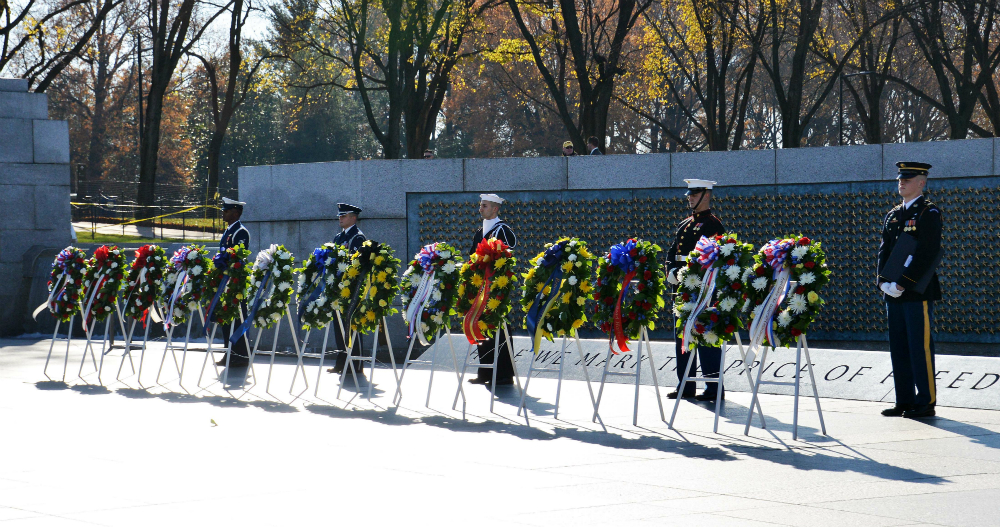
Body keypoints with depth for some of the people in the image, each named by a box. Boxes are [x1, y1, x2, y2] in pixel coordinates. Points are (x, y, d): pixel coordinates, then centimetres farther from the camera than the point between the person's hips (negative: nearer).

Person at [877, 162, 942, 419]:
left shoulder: (929, 213, -6)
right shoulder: (892, 215, 17)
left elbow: (927, 254, -14)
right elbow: (883, 251, 14)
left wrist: (902, 284, -18)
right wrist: (884, 282, -2)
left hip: (918, 291, -8)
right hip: (894, 293, 8)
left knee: (921, 349, -5)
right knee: (899, 349, 9)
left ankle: (926, 403, -2)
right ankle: (904, 402, 14)